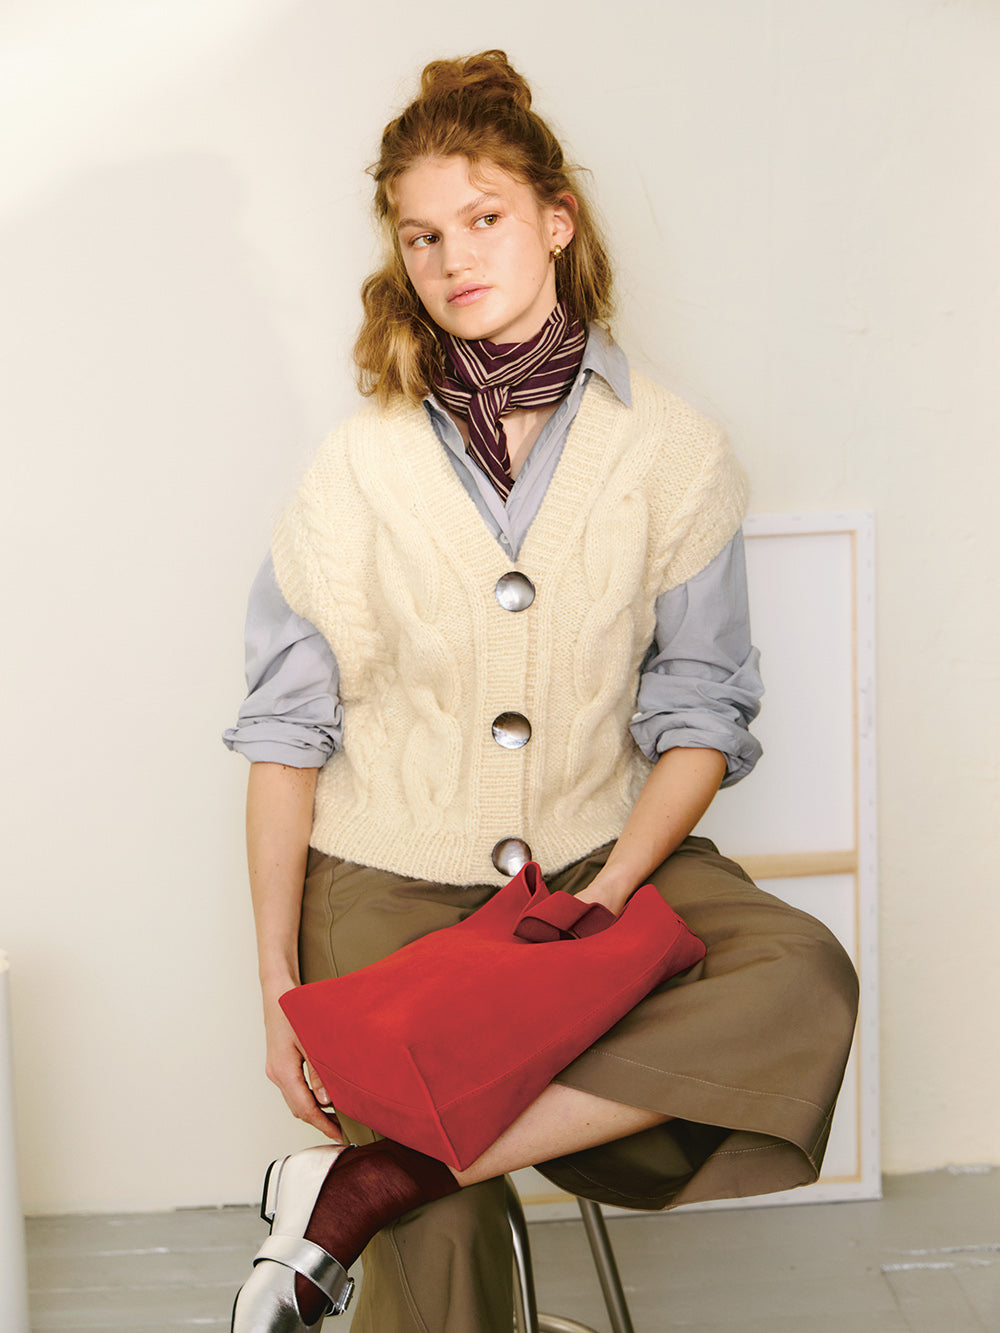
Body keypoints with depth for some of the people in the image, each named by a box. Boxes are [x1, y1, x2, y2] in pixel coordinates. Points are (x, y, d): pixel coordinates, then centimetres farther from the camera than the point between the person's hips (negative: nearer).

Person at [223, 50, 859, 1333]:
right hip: (388, 880, -2)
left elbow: (700, 714, 1)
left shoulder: (669, 451, -1)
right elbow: (285, 729, 0)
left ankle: (362, 1186, -25)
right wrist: (279, 986, -7)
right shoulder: (363, 465, -1)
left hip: (599, 852, 2)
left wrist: (607, 894, -15)